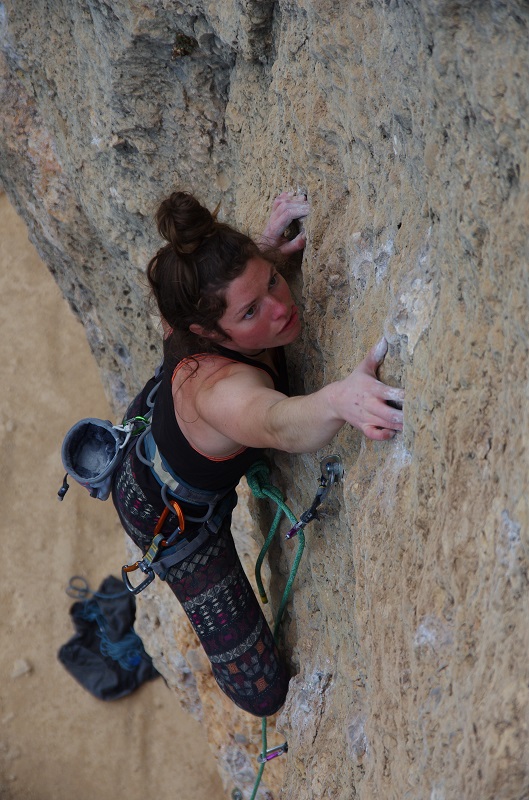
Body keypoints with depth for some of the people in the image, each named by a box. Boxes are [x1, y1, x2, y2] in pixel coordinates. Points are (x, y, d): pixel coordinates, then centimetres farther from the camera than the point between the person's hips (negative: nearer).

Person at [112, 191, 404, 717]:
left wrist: (266, 250, -23)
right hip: (173, 518, -6)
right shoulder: (218, 388, -51)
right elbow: (284, 425, -73)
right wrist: (337, 401, -95)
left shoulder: (193, 314, -30)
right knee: (263, 692, -2)